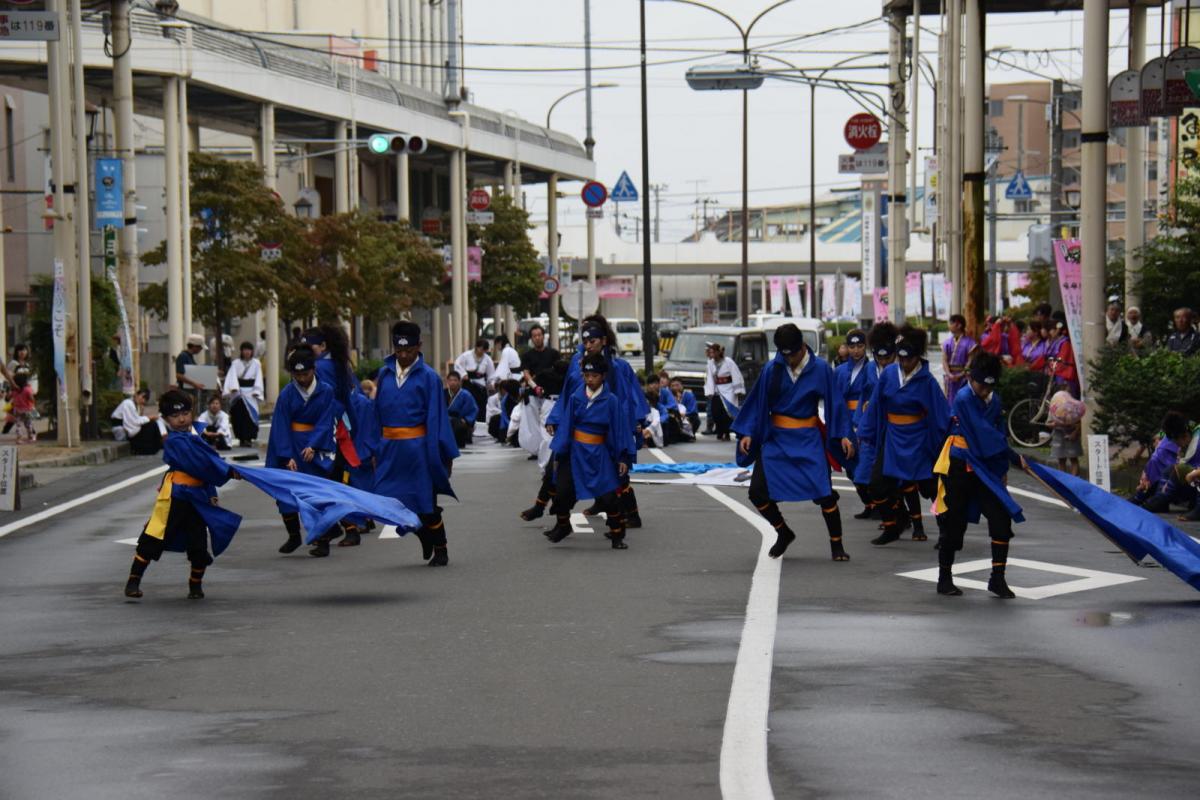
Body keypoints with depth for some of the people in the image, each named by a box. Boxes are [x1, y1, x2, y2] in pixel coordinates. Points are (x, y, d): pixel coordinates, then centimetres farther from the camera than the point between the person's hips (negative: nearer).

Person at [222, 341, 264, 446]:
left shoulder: (256, 363, 5)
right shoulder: (236, 363, 4)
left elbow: (258, 378, 4)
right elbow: (232, 376, -6)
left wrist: (256, 392, -6)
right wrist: (234, 388, -21)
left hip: (251, 391, 0)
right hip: (238, 391, 0)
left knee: (250, 413, -10)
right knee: (239, 413, -5)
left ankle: (248, 438, -9)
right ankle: (241, 437, 4)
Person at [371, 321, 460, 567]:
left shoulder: (428, 377, -7)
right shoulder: (385, 374, 6)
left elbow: (436, 417, -7)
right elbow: (377, 413, 10)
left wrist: (443, 454, -8)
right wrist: (376, 449, 7)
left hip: (417, 446, -4)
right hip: (390, 448, 4)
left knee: (425, 504, 3)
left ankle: (440, 550, 22)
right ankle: (425, 539, 29)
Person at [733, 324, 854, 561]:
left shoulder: (820, 369, -7)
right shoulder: (772, 369, -3)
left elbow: (835, 402, -3)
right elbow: (757, 402, 3)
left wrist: (843, 435, -10)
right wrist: (747, 433, -5)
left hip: (808, 440, -2)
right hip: (776, 438, 2)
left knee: (823, 492, -11)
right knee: (758, 492, -3)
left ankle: (836, 545, 6)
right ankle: (783, 533, 21)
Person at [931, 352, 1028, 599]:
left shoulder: (993, 400, 6)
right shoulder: (963, 399, -15)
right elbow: (985, 436, -19)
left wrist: (1003, 467, 6)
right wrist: (1014, 458, -15)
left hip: (986, 470, 6)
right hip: (960, 468, -6)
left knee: (1001, 520, -6)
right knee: (953, 524, 3)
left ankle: (997, 579, 1)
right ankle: (945, 579, 17)